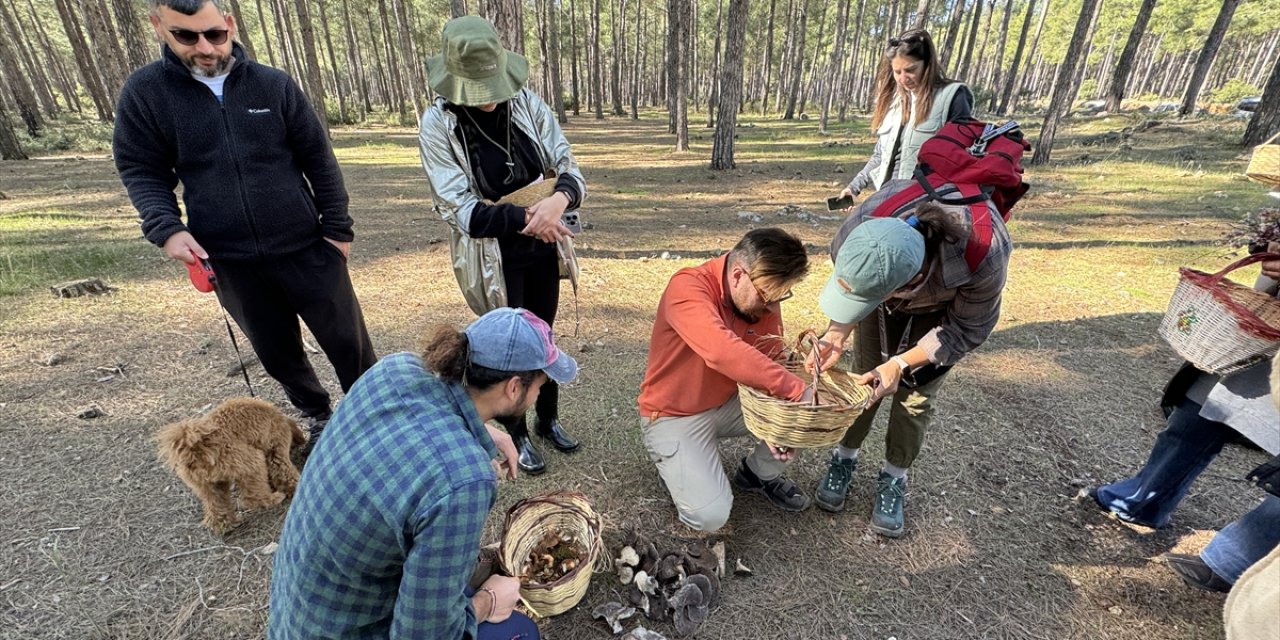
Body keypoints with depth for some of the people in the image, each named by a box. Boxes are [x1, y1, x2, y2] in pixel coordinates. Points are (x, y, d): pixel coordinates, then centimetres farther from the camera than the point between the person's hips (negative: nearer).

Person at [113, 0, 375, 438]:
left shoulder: (274, 84, -2)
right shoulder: (143, 93, 0)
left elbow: (319, 160, 1)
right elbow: (141, 170, 5)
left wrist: (337, 228, -1)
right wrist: (166, 228, -13)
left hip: (304, 246, -1)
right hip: (229, 259, 2)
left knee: (347, 340, 6)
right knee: (277, 352, 15)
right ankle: (316, 414, 38)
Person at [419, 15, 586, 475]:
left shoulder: (529, 104, -5)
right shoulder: (438, 124, -13)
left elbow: (569, 168, -6)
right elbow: (458, 209, -17)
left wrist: (558, 200, -29)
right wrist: (525, 217, -27)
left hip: (541, 248, 4)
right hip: (494, 257, -3)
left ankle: (548, 419, 41)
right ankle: (517, 434, 35)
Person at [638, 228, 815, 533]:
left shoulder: (763, 295, -8)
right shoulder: (688, 287, -29)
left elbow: (769, 360, -3)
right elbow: (723, 353, -45)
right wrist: (798, 390, -42)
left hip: (729, 402, 6)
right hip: (675, 415, -6)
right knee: (710, 515, -19)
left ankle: (759, 474, 16)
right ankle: (673, 460, 12)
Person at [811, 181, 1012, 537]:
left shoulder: (983, 256, -44)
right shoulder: (855, 237, -39)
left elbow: (968, 329, -23)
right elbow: (854, 292, -14)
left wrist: (901, 364, -33)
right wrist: (837, 334, -32)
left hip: (946, 305, -1)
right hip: (888, 294, 2)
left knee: (916, 393, -2)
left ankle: (894, 479, 20)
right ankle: (845, 459, 23)